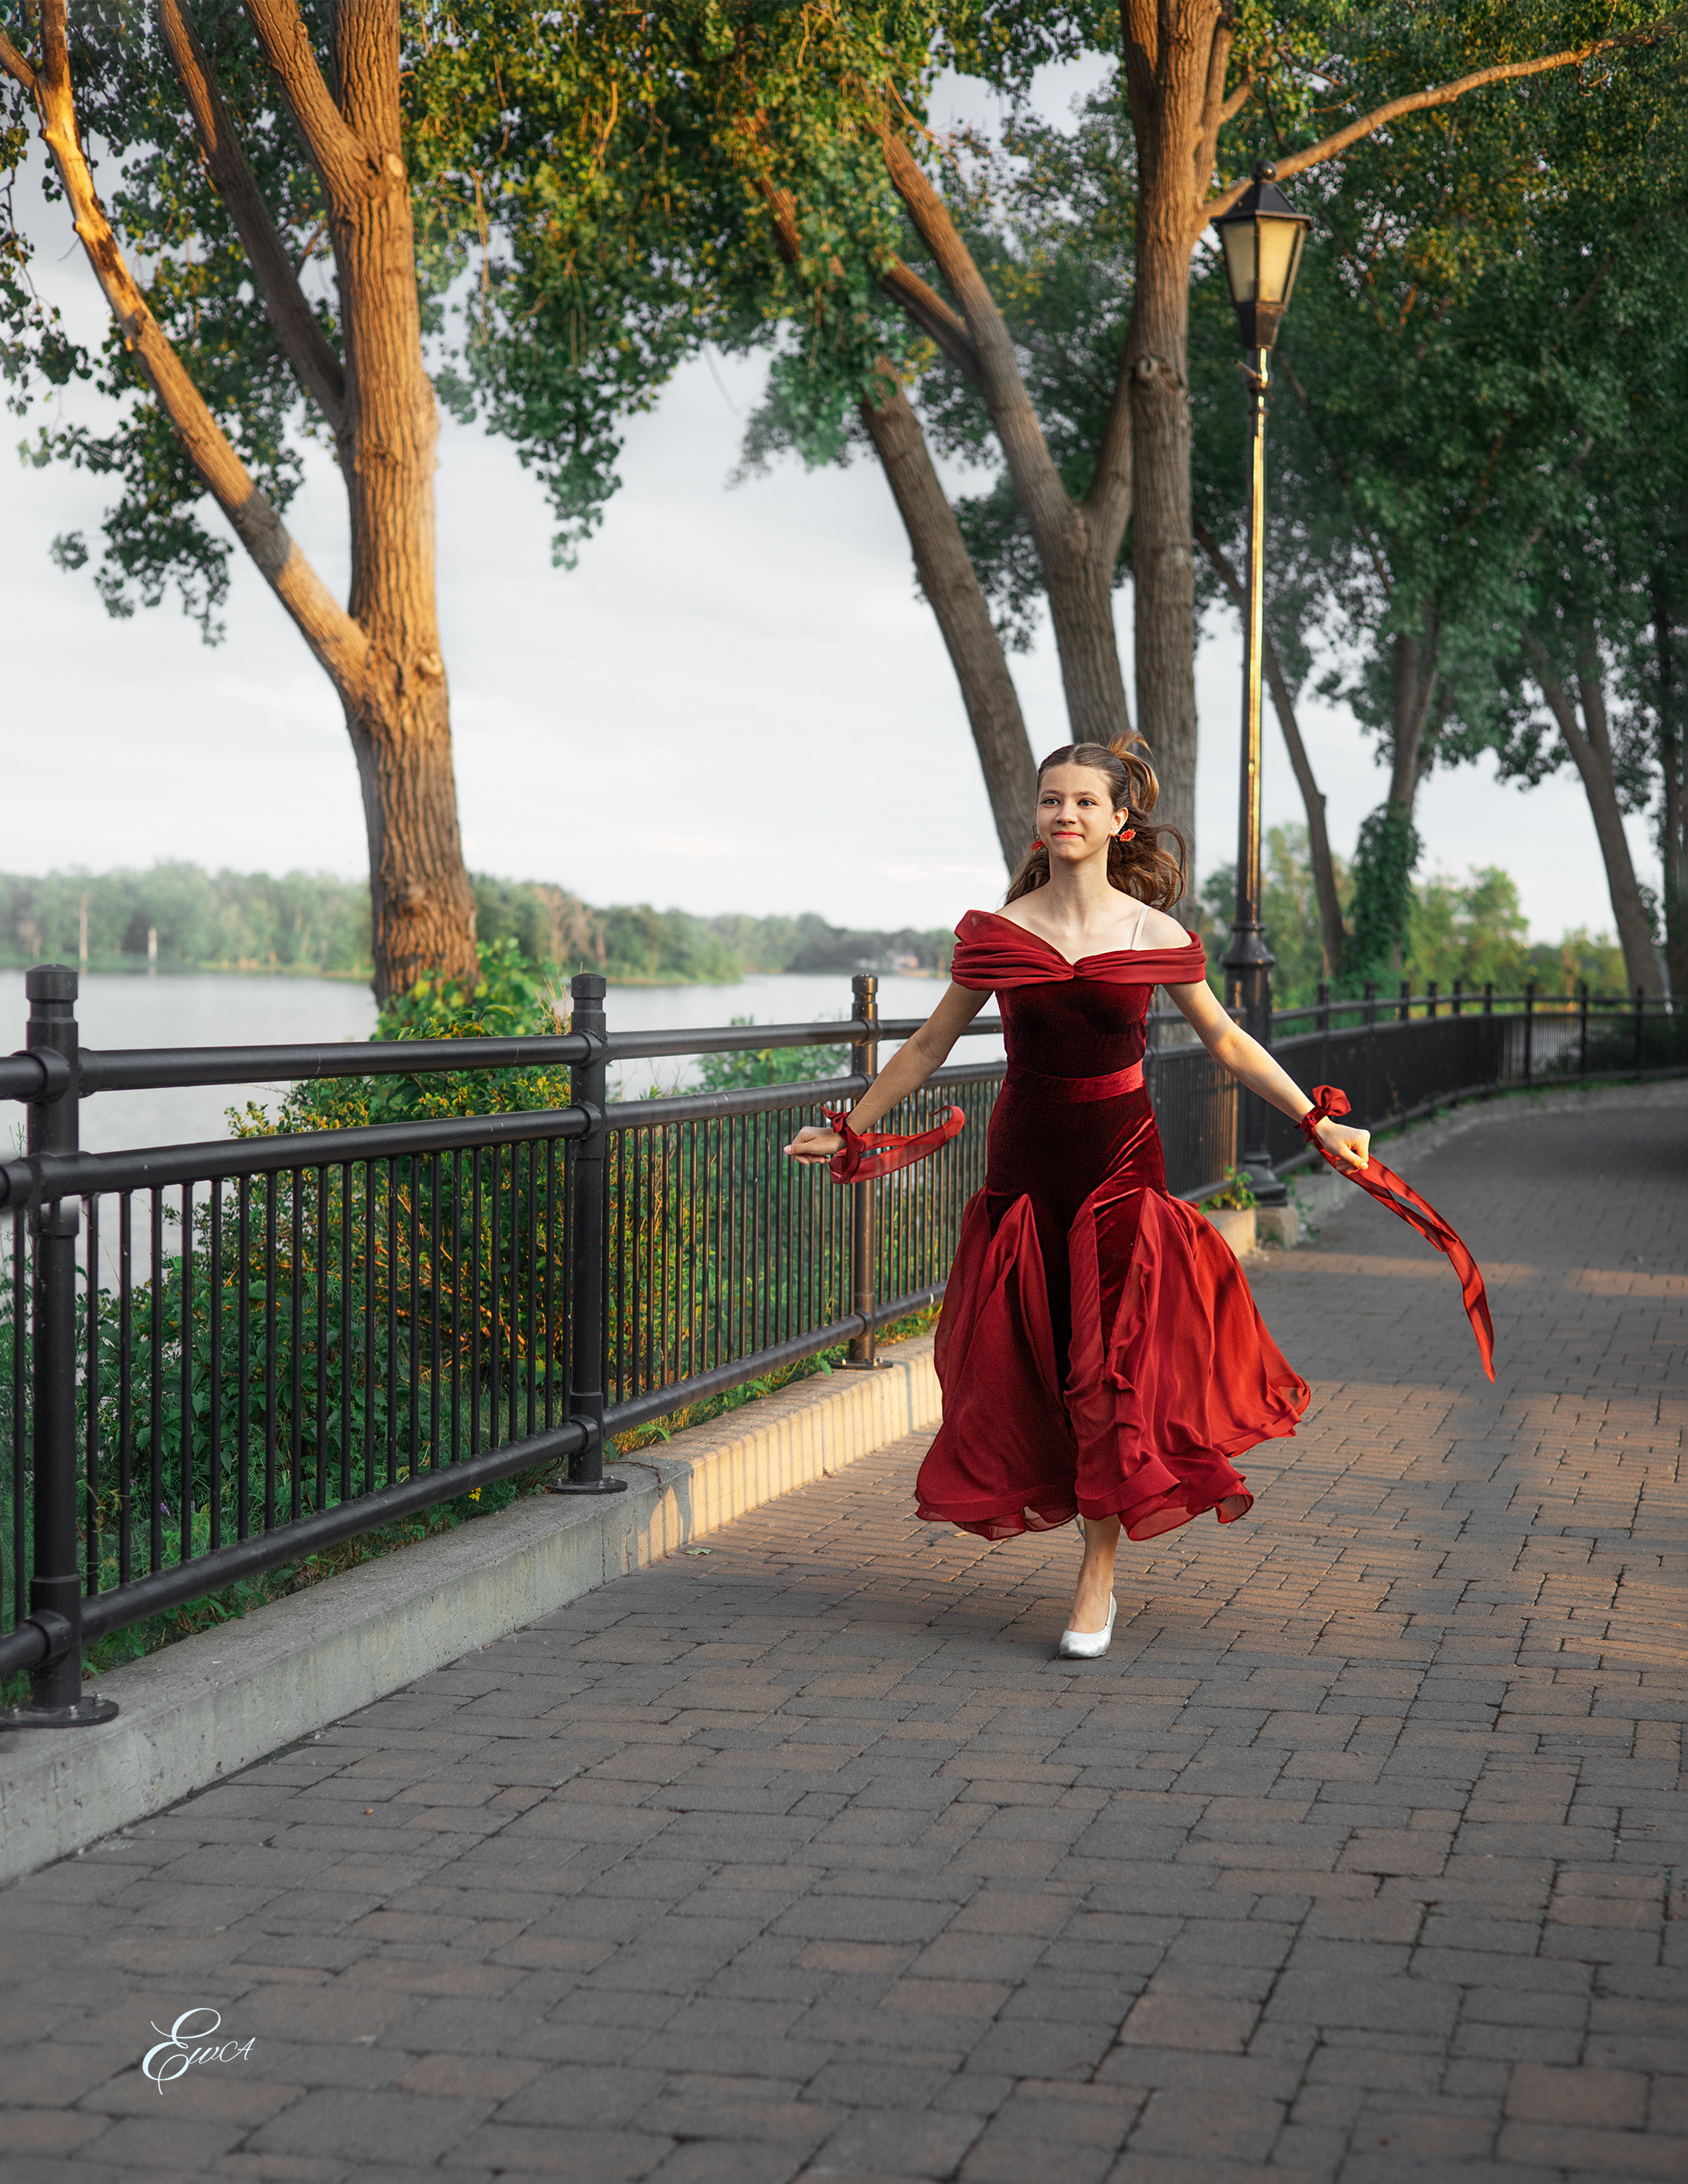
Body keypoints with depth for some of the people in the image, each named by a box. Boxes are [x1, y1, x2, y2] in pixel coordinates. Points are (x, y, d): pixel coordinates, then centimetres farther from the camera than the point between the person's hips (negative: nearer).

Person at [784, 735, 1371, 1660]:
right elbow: (929, 1046, 9)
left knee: (1114, 1366, -2)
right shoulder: (998, 932, -2)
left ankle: (1098, 1576, 8)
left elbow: (1228, 1043, 8)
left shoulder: (1156, 938, -4)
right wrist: (851, 1128, 11)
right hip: (1024, 1165, 1)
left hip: (1120, 1164, -1)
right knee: (1025, 1360, 3)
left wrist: (1318, 1123, 6)